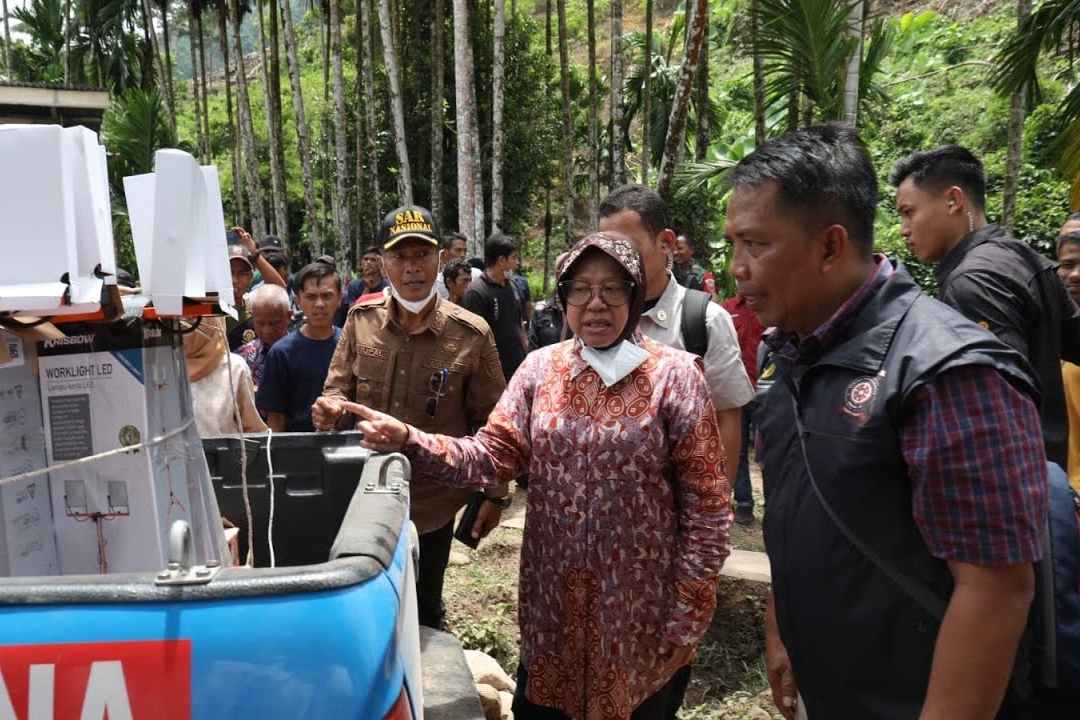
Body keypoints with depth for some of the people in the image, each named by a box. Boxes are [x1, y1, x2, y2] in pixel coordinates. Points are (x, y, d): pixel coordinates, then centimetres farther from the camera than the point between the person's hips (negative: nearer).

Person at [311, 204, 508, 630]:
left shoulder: (471, 335, -12)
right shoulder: (361, 320, -4)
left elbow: (489, 422, -4)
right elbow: (339, 388, 4)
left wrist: (494, 496, 0)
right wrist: (330, 407, -20)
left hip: (433, 501, -2)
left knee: (423, 610, 17)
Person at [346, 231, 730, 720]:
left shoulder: (674, 375, -9)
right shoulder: (540, 368, 1)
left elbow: (706, 503, -9)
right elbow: (492, 456, -6)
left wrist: (689, 613, -9)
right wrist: (408, 441, -22)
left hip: (639, 604, -2)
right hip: (553, 597, 3)